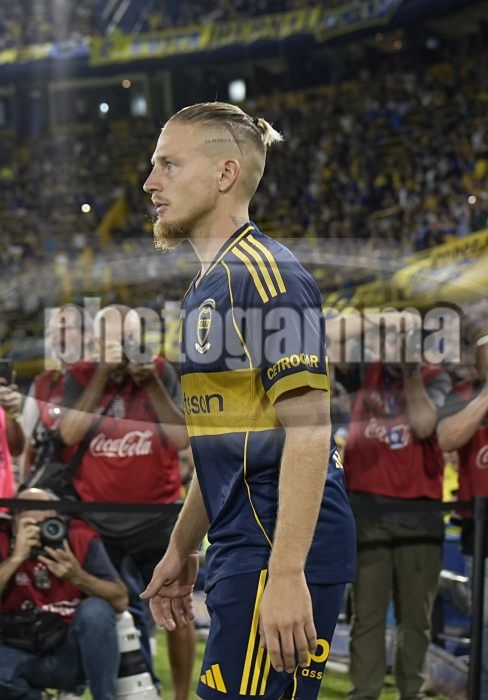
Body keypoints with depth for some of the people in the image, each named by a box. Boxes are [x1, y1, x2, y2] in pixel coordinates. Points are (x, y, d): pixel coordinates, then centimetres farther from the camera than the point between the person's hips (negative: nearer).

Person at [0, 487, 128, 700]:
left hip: (73, 653, 0)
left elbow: (121, 601, -14)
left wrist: (77, 576, -30)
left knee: (95, 609, -28)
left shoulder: (82, 538, -8)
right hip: (24, 655, 0)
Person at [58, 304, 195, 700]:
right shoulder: (80, 377, 0)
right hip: (96, 519, 1)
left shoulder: (162, 373, -2)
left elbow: (183, 438, -12)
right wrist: (103, 374, -18)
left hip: (157, 516, 0)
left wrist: (151, 382, -17)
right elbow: (69, 433, -17)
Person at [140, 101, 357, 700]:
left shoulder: (265, 273, -12)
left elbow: (308, 430, -19)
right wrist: (180, 551, 25)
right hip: (241, 550, 10)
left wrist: (285, 573, -25)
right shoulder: (208, 285, 18)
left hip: (279, 555, -10)